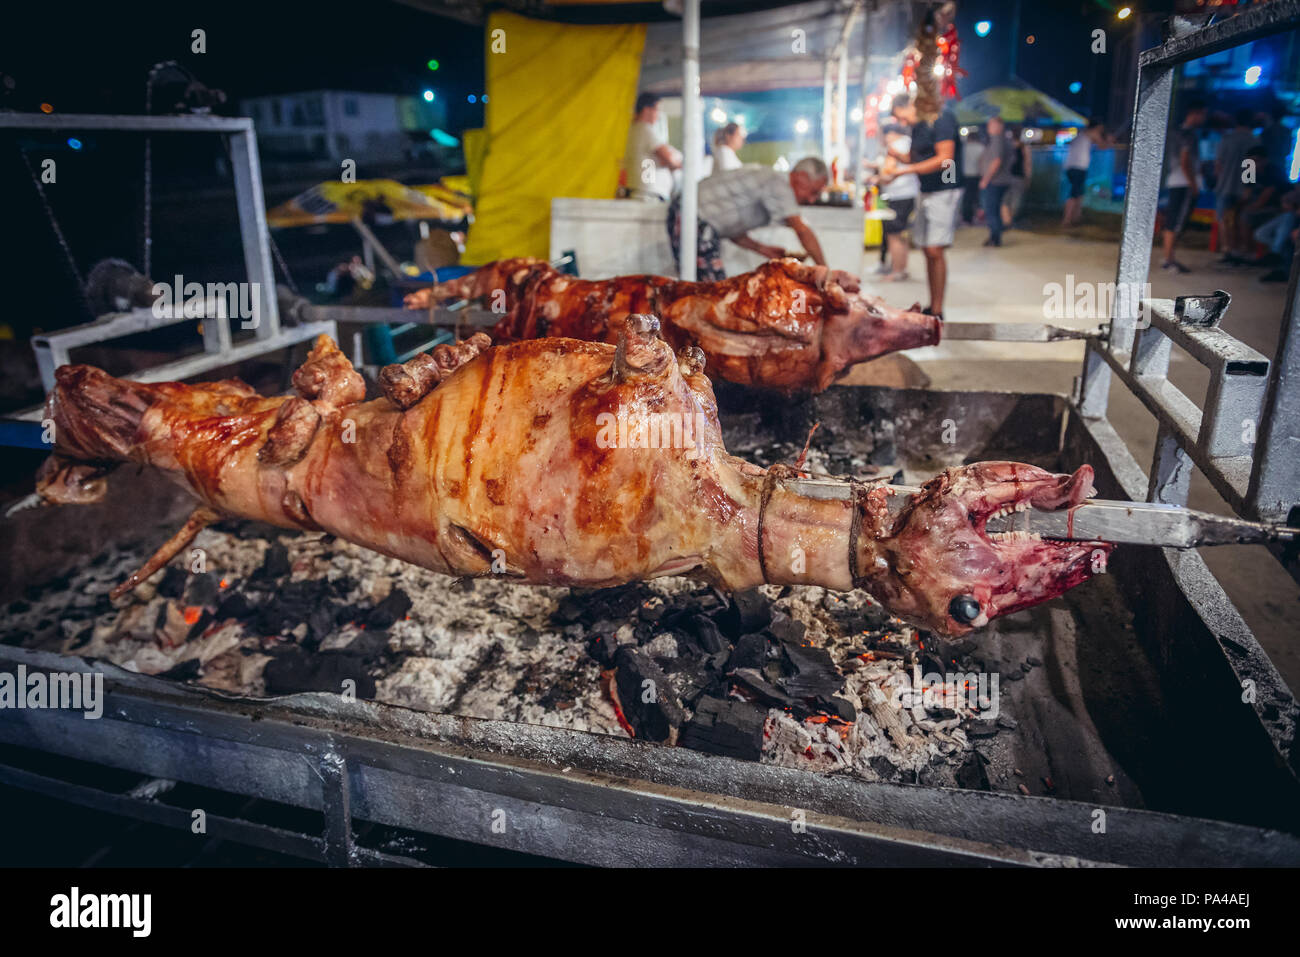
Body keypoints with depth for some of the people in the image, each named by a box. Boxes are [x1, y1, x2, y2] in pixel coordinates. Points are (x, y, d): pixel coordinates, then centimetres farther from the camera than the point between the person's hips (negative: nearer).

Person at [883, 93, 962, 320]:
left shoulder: (941, 118, -11)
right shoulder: (918, 125, 15)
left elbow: (945, 159, -18)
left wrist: (908, 169, -18)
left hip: (944, 191, -9)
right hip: (926, 191, 9)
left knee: (934, 250, -14)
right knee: (927, 250, 8)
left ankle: (937, 311, -11)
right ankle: (932, 306, 14)